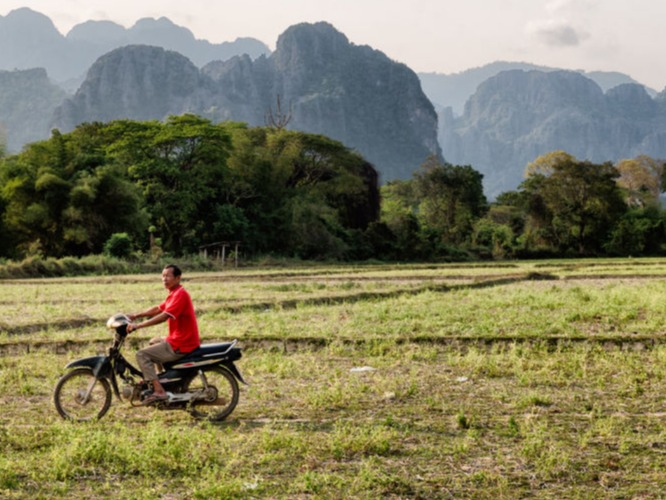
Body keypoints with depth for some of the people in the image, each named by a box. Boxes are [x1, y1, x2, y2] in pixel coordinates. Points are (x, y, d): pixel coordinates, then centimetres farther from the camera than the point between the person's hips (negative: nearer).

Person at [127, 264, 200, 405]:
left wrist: (138, 325, -29)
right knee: (154, 342, 33)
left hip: (180, 346, -11)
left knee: (142, 354, -13)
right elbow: (158, 309, 21)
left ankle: (159, 391, -20)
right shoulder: (175, 294, 14)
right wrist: (136, 315, 14)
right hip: (178, 340, 11)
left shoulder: (180, 294, -18)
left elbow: (163, 316, -27)